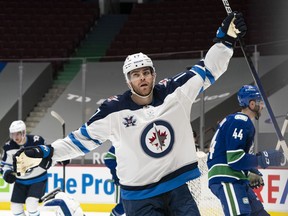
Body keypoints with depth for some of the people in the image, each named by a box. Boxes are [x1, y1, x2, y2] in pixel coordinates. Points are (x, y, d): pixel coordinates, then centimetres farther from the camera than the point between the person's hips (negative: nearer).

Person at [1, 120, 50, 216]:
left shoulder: (37, 141, -21)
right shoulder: (8, 147, -11)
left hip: (38, 178, -4)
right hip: (20, 181, 4)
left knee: (31, 203, -21)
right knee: (16, 206, 5)